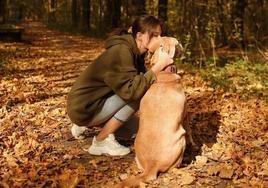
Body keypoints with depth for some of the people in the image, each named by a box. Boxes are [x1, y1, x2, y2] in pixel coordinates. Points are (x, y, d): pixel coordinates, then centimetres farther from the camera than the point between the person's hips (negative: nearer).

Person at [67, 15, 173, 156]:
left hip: (97, 101, 9)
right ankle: (101, 142, -11)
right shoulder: (120, 52, -23)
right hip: (83, 108, -9)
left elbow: (143, 81, 3)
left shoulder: (135, 53, 6)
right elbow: (130, 90, -32)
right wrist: (158, 66, -30)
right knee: (139, 94, -20)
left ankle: (86, 125, 16)